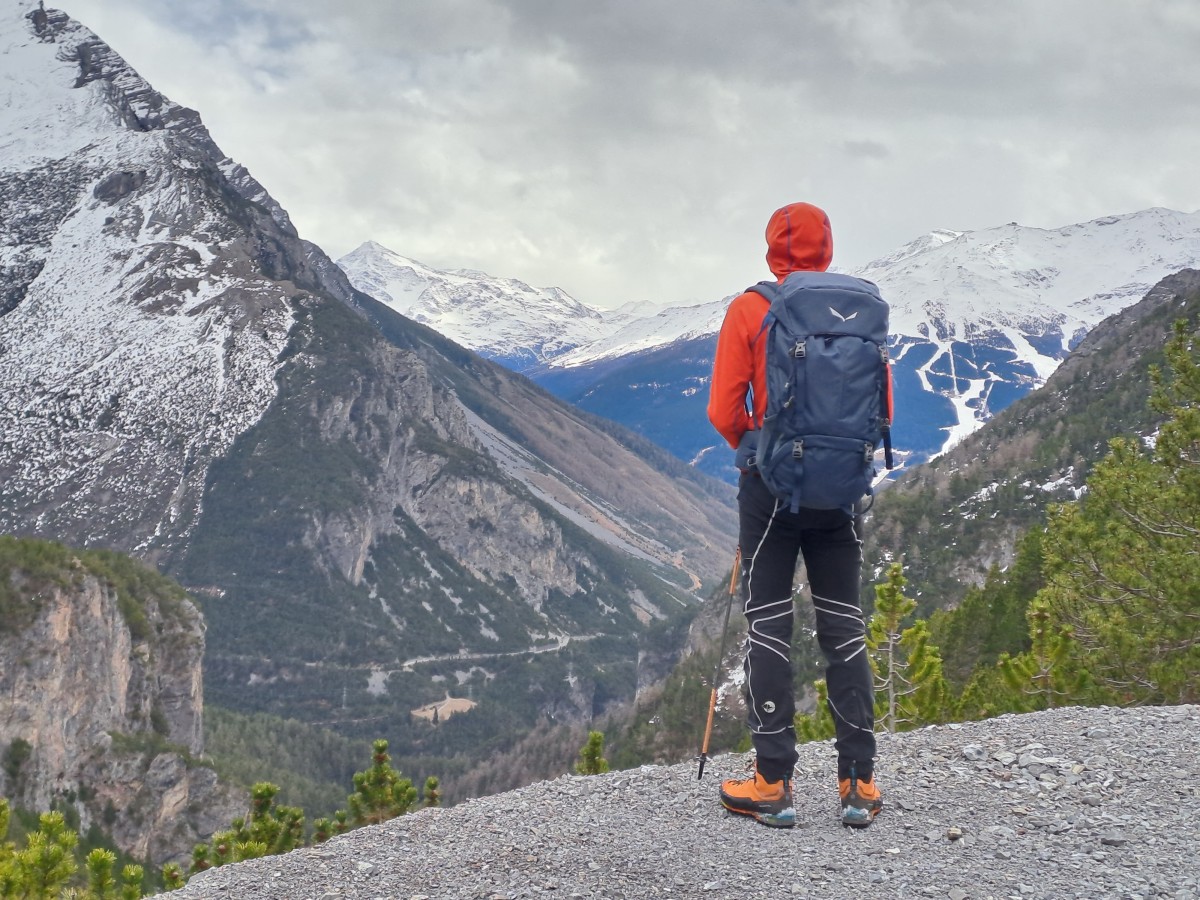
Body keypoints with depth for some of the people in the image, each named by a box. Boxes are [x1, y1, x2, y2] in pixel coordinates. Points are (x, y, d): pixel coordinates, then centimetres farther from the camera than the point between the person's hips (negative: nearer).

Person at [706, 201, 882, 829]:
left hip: (773, 481, -3)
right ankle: (858, 784, 10)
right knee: (844, 628, 9)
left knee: (768, 626, 4)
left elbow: (722, 411, -5)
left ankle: (772, 784, 5)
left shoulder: (749, 310, -5)